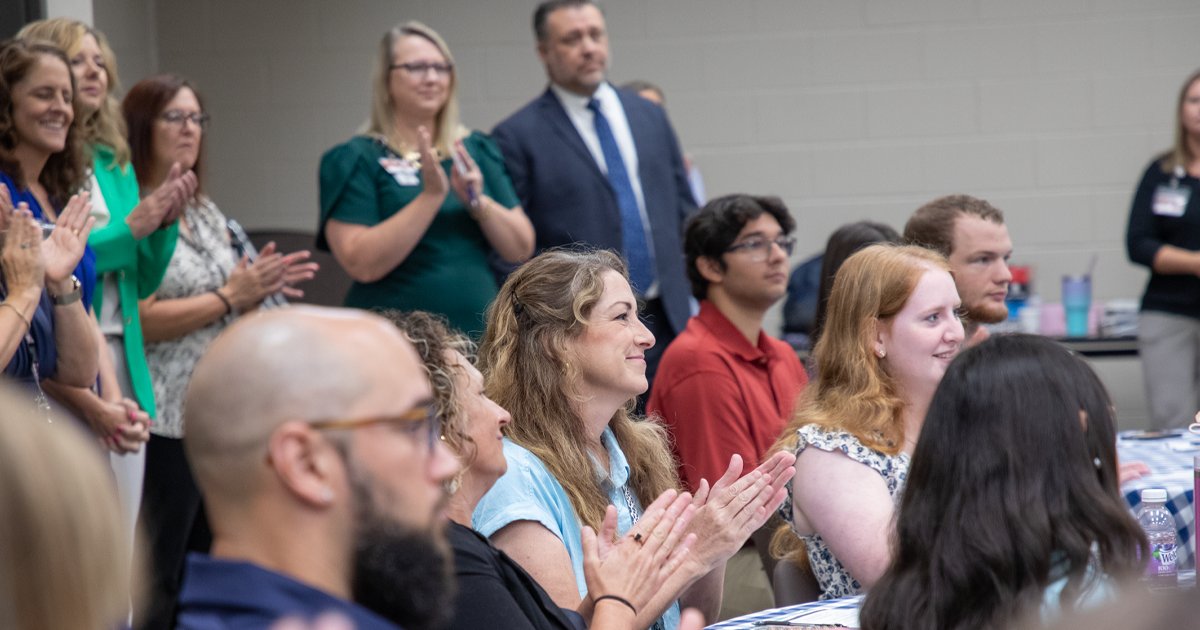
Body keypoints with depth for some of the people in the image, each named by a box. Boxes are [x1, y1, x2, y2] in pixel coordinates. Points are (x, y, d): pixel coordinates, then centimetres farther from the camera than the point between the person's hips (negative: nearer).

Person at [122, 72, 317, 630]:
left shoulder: (206, 213, 16)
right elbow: (139, 319, -19)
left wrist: (260, 286, 2)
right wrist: (230, 296, -15)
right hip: (164, 421, -8)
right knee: (156, 581, -5)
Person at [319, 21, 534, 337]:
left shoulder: (477, 150, 11)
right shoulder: (354, 159, -2)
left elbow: (521, 249, 6)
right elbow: (362, 265, -14)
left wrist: (479, 201, -11)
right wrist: (431, 195, -19)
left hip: (480, 331, 4)